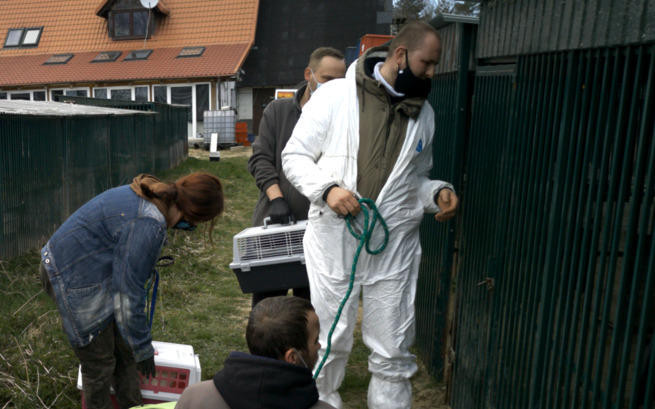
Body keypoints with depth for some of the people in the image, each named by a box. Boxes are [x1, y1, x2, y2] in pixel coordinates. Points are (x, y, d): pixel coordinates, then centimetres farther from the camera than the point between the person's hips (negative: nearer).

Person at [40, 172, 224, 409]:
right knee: (100, 362, 7)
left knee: (122, 348, 18)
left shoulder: (147, 195, -1)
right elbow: (129, 295, -23)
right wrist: (143, 350, -10)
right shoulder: (148, 226, -31)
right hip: (75, 279, -10)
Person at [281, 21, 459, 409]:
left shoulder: (424, 113, 10)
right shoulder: (335, 95, -4)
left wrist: (438, 192, -1)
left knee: (393, 353, 9)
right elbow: (295, 156, -1)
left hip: (394, 246, 3)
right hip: (334, 241, -2)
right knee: (329, 342, 13)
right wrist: (327, 187, -18)